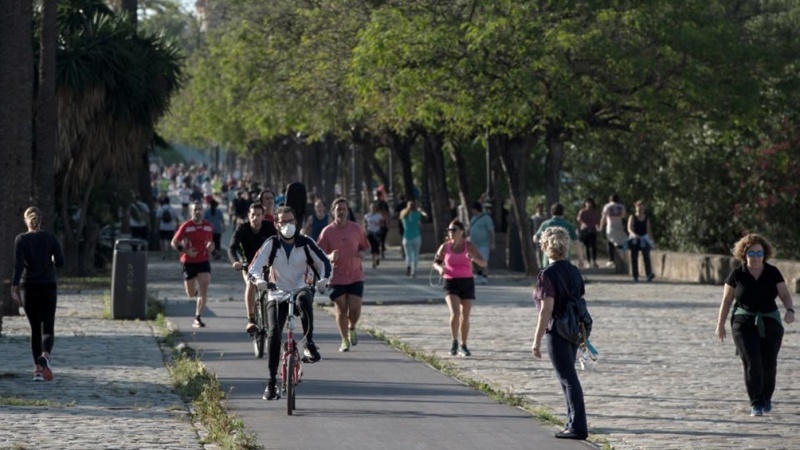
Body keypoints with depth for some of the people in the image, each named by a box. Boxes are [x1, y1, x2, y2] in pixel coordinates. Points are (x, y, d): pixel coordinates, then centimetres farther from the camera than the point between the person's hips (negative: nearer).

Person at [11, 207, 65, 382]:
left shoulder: (21, 239, -2)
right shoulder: (50, 237, 1)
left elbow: (18, 265, -11)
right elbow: (60, 261, -2)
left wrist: (14, 290, -13)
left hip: (28, 288, 0)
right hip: (48, 288, 0)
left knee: (35, 329, 11)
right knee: (48, 329, 0)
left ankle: (38, 369, 6)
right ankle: (45, 356, -30)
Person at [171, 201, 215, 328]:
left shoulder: (209, 226, 2)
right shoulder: (186, 226, -9)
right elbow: (174, 242, -4)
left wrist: (210, 246, -5)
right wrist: (185, 251, -20)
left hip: (204, 261, 2)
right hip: (189, 262, -2)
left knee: (204, 290, -15)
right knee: (191, 294, 6)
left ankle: (197, 318, -11)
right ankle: (195, 290, 45)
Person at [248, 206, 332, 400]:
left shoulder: (306, 243, 0)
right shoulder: (271, 244, -3)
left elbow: (324, 262, 2)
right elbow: (254, 268, -11)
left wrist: (324, 278, -19)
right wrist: (258, 279, -33)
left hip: (301, 290, 0)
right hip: (277, 295, 0)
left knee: (304, 301, -38)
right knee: (273, 334, -15)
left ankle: (309, 344, -22)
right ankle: (272, 380, -6)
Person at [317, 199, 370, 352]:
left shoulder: (356, 229, 2)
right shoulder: (327, 232, -4)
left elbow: (364, 247, 13)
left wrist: (362, 253, -10)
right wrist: (330, 257, -23)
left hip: (355, 276, 1)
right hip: (336, 277, -1)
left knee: (355, 308, -8)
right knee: (341, 309, 1)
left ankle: (352, 328, 25)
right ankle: (344, 340, 17)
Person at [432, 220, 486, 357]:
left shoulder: (469, 246, -1)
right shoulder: (445, 247, 0)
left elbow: (483, 263, -4)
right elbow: (436, 262, 12)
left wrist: (474, 258, -26)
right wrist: (440, 268, -11)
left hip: (467, 283, 1)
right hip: (451, 284, -1)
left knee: (465, 317, 5)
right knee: (455, 313, -20)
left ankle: (463, 346, 20)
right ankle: (454, 342, -1)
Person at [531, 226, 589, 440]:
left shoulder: (547, 275, -16)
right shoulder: (574, 272, 8)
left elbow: (546, 310, -19)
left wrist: (537, 340, -16)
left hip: (557, 332, -8)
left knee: (568, 379, -5)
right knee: (567, 376, 19)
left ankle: (578, 427, -4)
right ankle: (573, 422, 24)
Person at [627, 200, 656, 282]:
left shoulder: (646, 219, 9)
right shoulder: (632, 218, 1)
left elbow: (648, 230, 13)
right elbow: (629, 229, -11)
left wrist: (652, 241, 8)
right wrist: (633, 234, -32)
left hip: (644, 240, 1)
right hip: (634, 240, -1)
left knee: (646, 256, -16)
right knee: (634, 258, 0)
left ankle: (649, 274, -27)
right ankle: (635, 276, 5)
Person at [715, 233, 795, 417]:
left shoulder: (773, 273, 1)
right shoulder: (737, 275, -2)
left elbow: (785, 295, -1)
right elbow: (726, 300, 4)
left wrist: (790, 310, -22)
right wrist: (720, 324, 5)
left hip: (770, 324, 2)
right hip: (744, 324, -2)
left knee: (769, 364, 4)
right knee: (752, 362, -14)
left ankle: (766, 398, 29)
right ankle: (755, 403, -10)